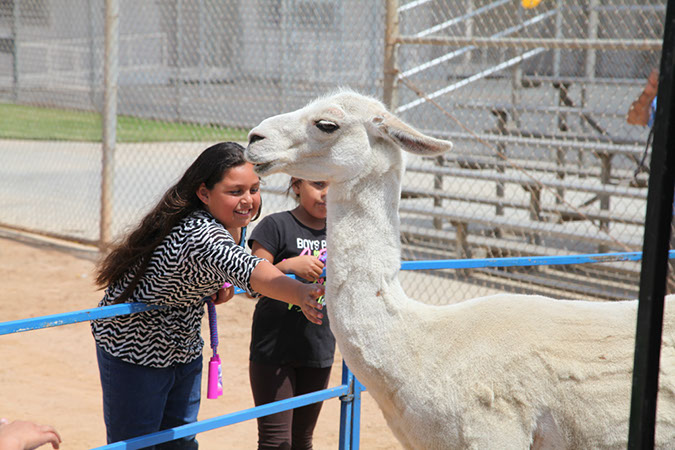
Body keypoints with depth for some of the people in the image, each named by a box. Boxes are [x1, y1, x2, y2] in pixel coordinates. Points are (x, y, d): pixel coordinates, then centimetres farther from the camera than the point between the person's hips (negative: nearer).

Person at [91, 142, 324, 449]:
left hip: (183, 346, 8)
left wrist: (221, 284, -8)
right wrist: (301, 294, -72)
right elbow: (247, 269, -55)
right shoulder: (200, 235, -36)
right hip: (133, 349, -8)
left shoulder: (231, 224, -7)